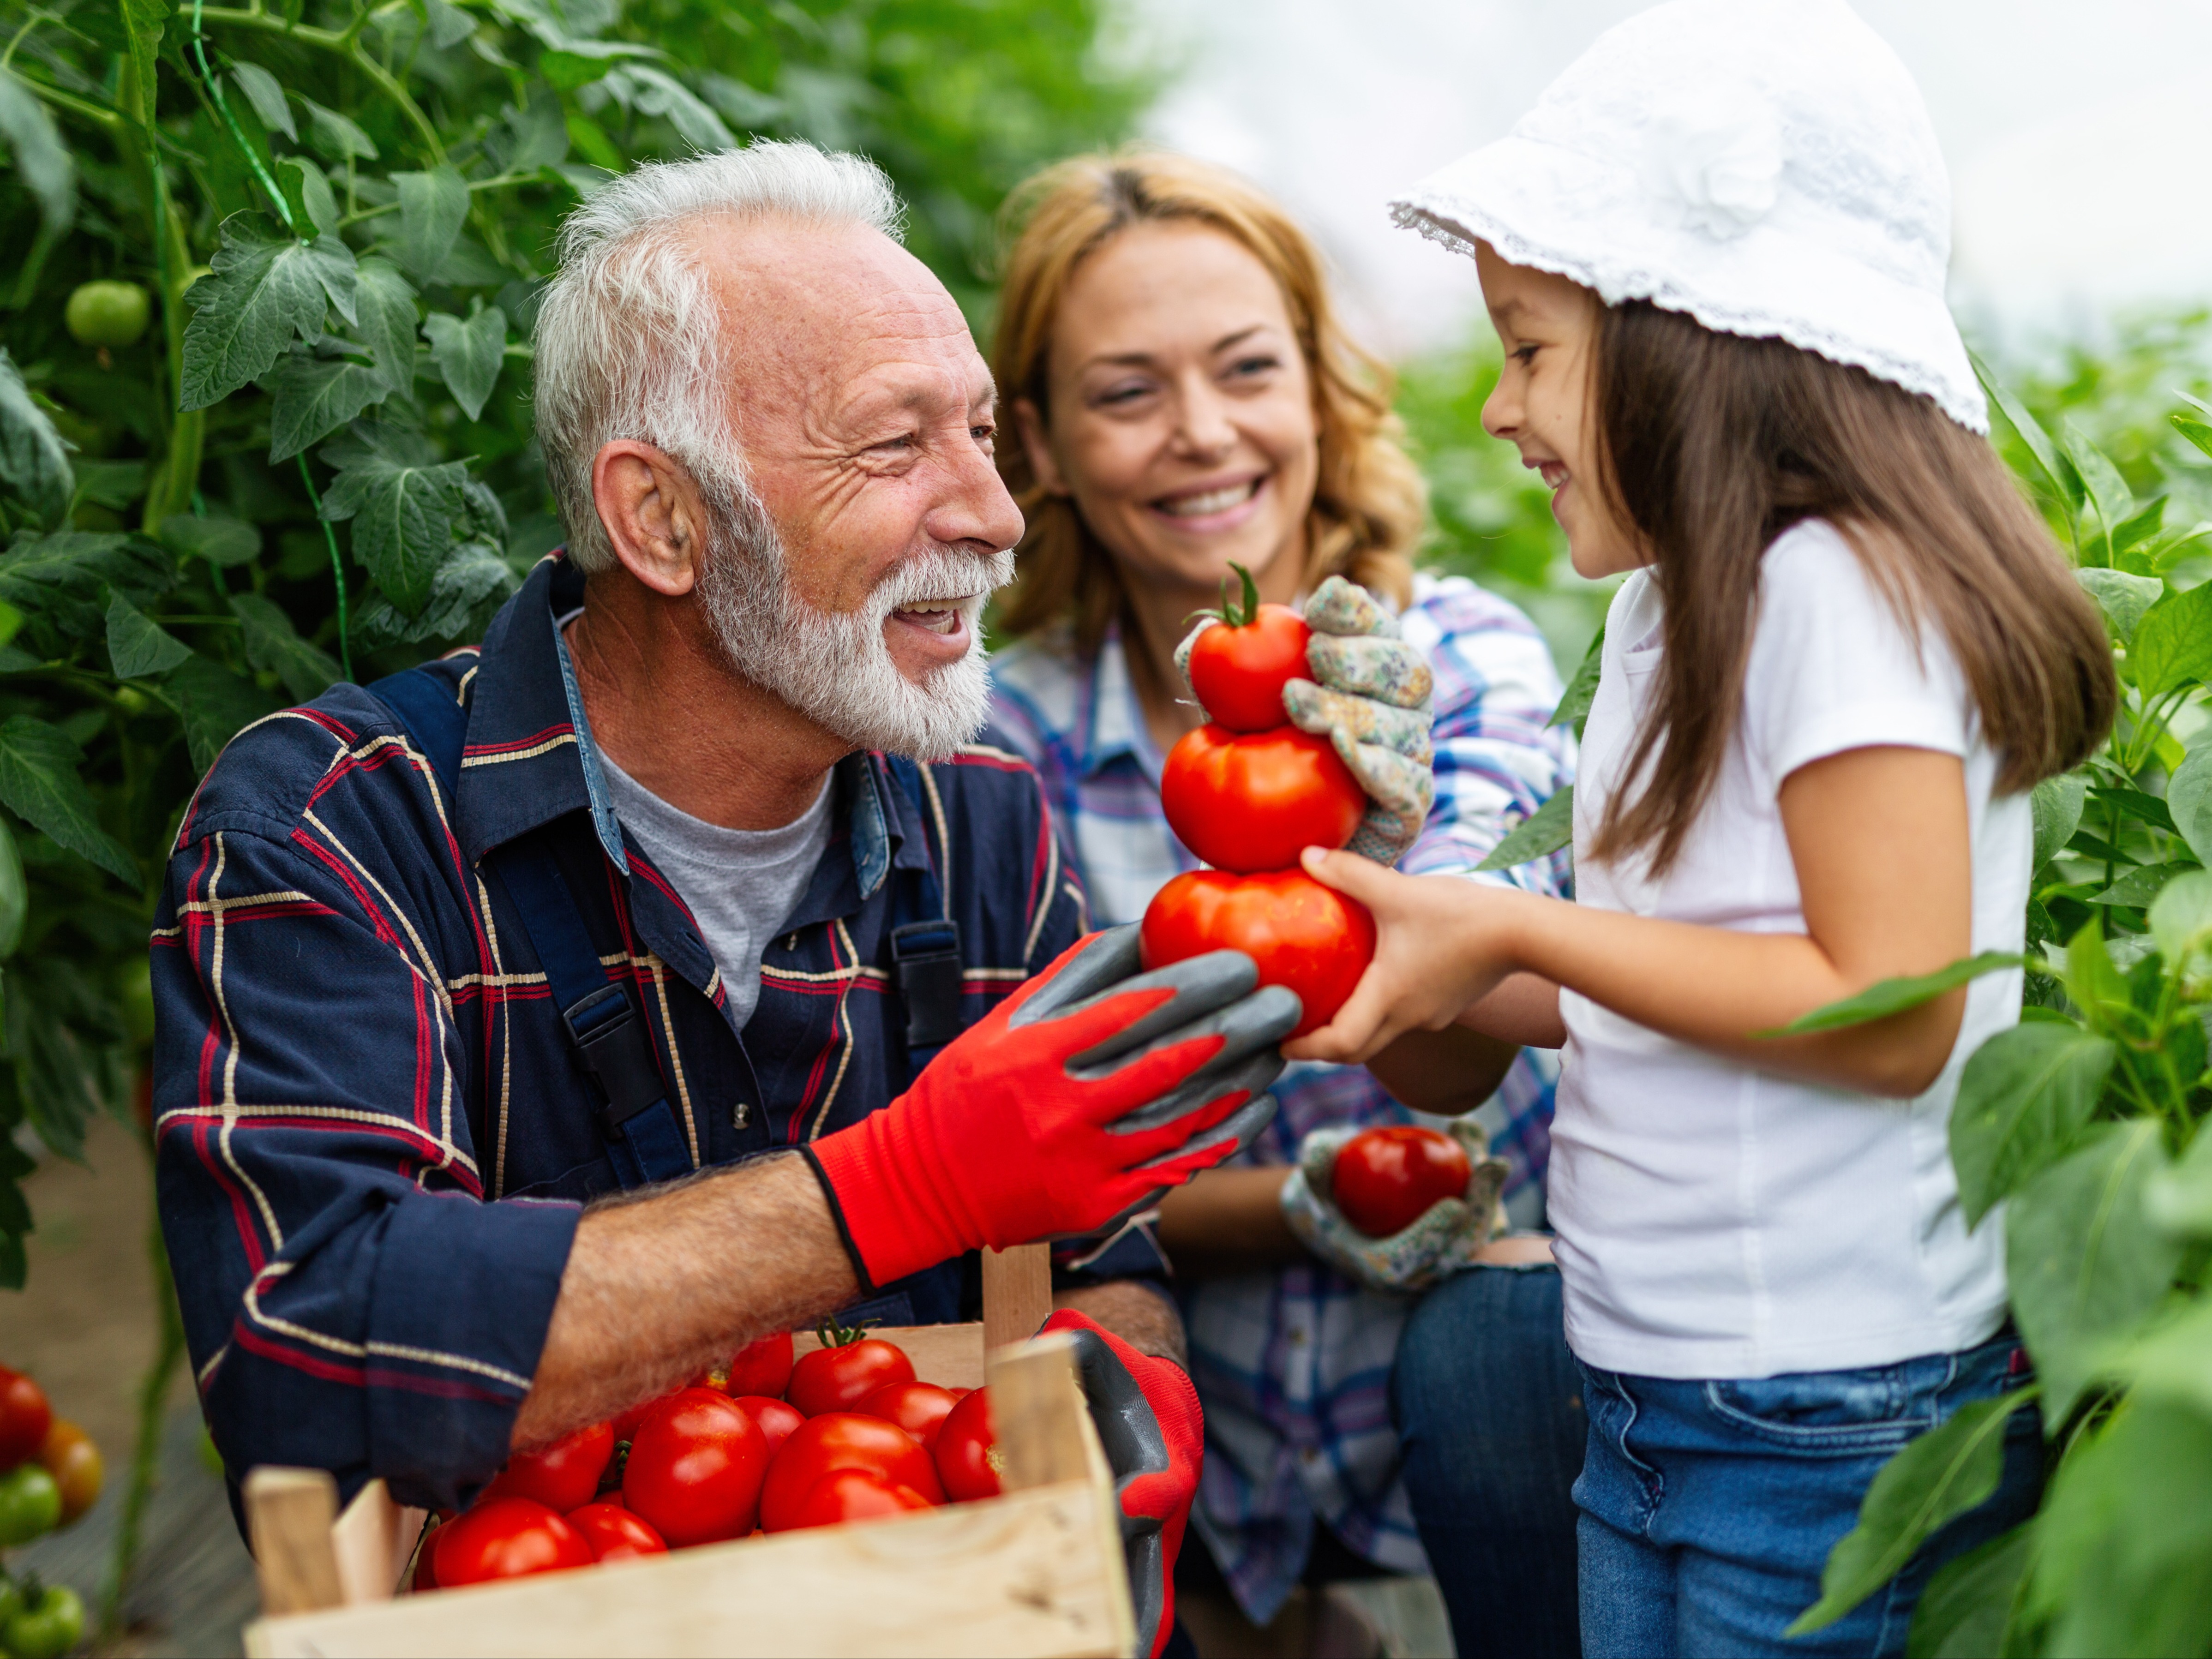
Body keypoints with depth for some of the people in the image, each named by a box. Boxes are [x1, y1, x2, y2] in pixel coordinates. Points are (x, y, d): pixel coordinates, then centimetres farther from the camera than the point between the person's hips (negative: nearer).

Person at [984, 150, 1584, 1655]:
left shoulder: (1464, 659, -10)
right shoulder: (1013, 737, -7)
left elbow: (1454, 1070, -25)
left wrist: (1380, 840, -45)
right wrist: (1308, 1209, -22)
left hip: (1481, 1322, 0)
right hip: (1202, 1416, 1)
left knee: (1485, 1347, -31)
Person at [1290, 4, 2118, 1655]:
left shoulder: (1839, 585, -17)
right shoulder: (1680, 607, 10)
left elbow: (1890, 1009, -23)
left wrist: (1514, 932, -18)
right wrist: (1429, 972, 4)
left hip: (1833, 1433, -8)